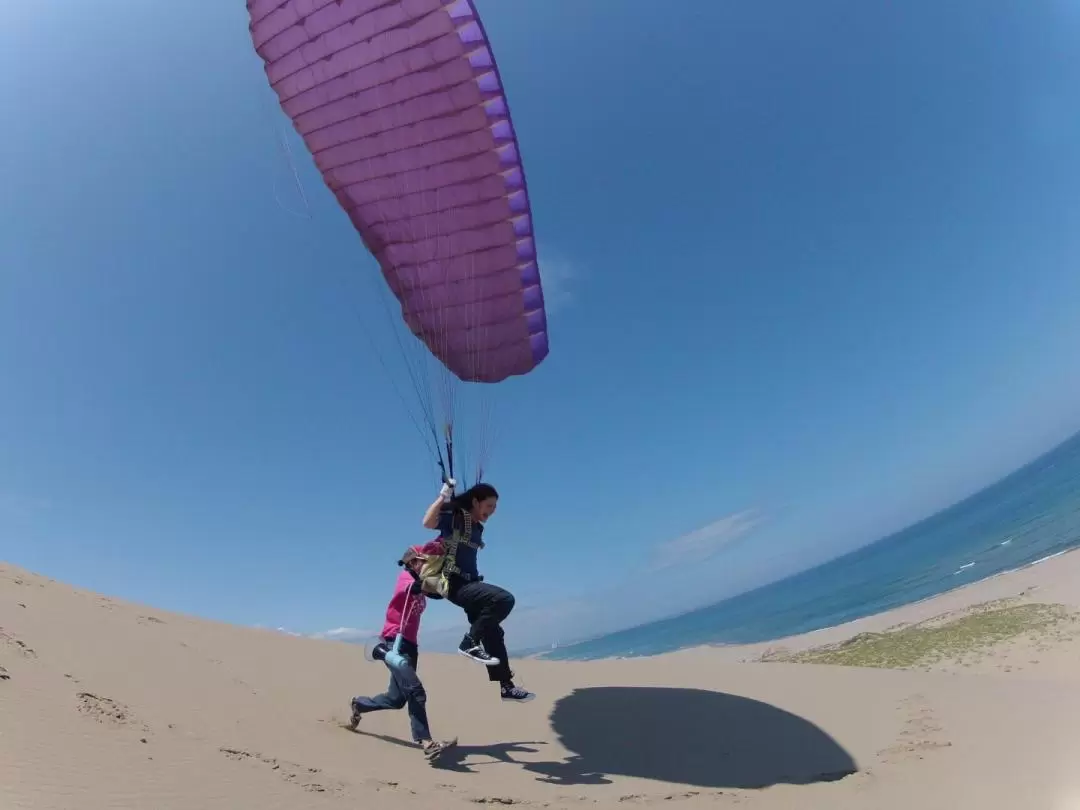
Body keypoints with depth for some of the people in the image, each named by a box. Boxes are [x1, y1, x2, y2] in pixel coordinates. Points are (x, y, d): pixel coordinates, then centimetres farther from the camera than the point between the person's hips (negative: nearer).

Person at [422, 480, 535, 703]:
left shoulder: (477, 527, 14)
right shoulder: (454, 516, -10)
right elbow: (428, 523, -27)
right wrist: (443, 496, -27)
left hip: (469, 583, 9)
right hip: (454, 583, -9)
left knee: (493, 633, 9)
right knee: (504, 598, -28)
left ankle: (504, 686, 19)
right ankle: (470, 643, -15)